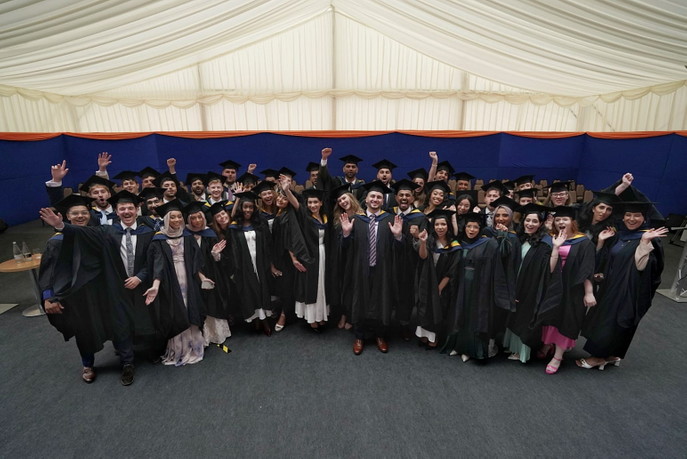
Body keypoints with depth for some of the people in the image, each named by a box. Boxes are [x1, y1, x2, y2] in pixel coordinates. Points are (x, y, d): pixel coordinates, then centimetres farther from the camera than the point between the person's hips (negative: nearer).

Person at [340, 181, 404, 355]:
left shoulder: (390, 219, -2)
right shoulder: (355, 219, 0)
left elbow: (397, 248, -5)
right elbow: (346, 245, -2)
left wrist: (398, 236, -24)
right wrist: (346, 232, -20)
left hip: (382, 270, 0)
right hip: (360, 269, 0)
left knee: (381, 302, 13)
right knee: (360, 302, 13)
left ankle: (380, 336, 36)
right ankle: (359, 337, 32)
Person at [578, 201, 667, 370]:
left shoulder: (651, 239, -12)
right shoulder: (618, 236, 6)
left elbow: (640, 266, -25)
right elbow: (603, 261, 11)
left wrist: (644, 242, -34)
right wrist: (601, 241, -1)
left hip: (628, 290, -7)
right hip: (611, 285, 7)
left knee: (612, 322, 1)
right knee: (605, 320, 14)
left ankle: (599, 357, 15)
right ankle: (612, 355, 30)